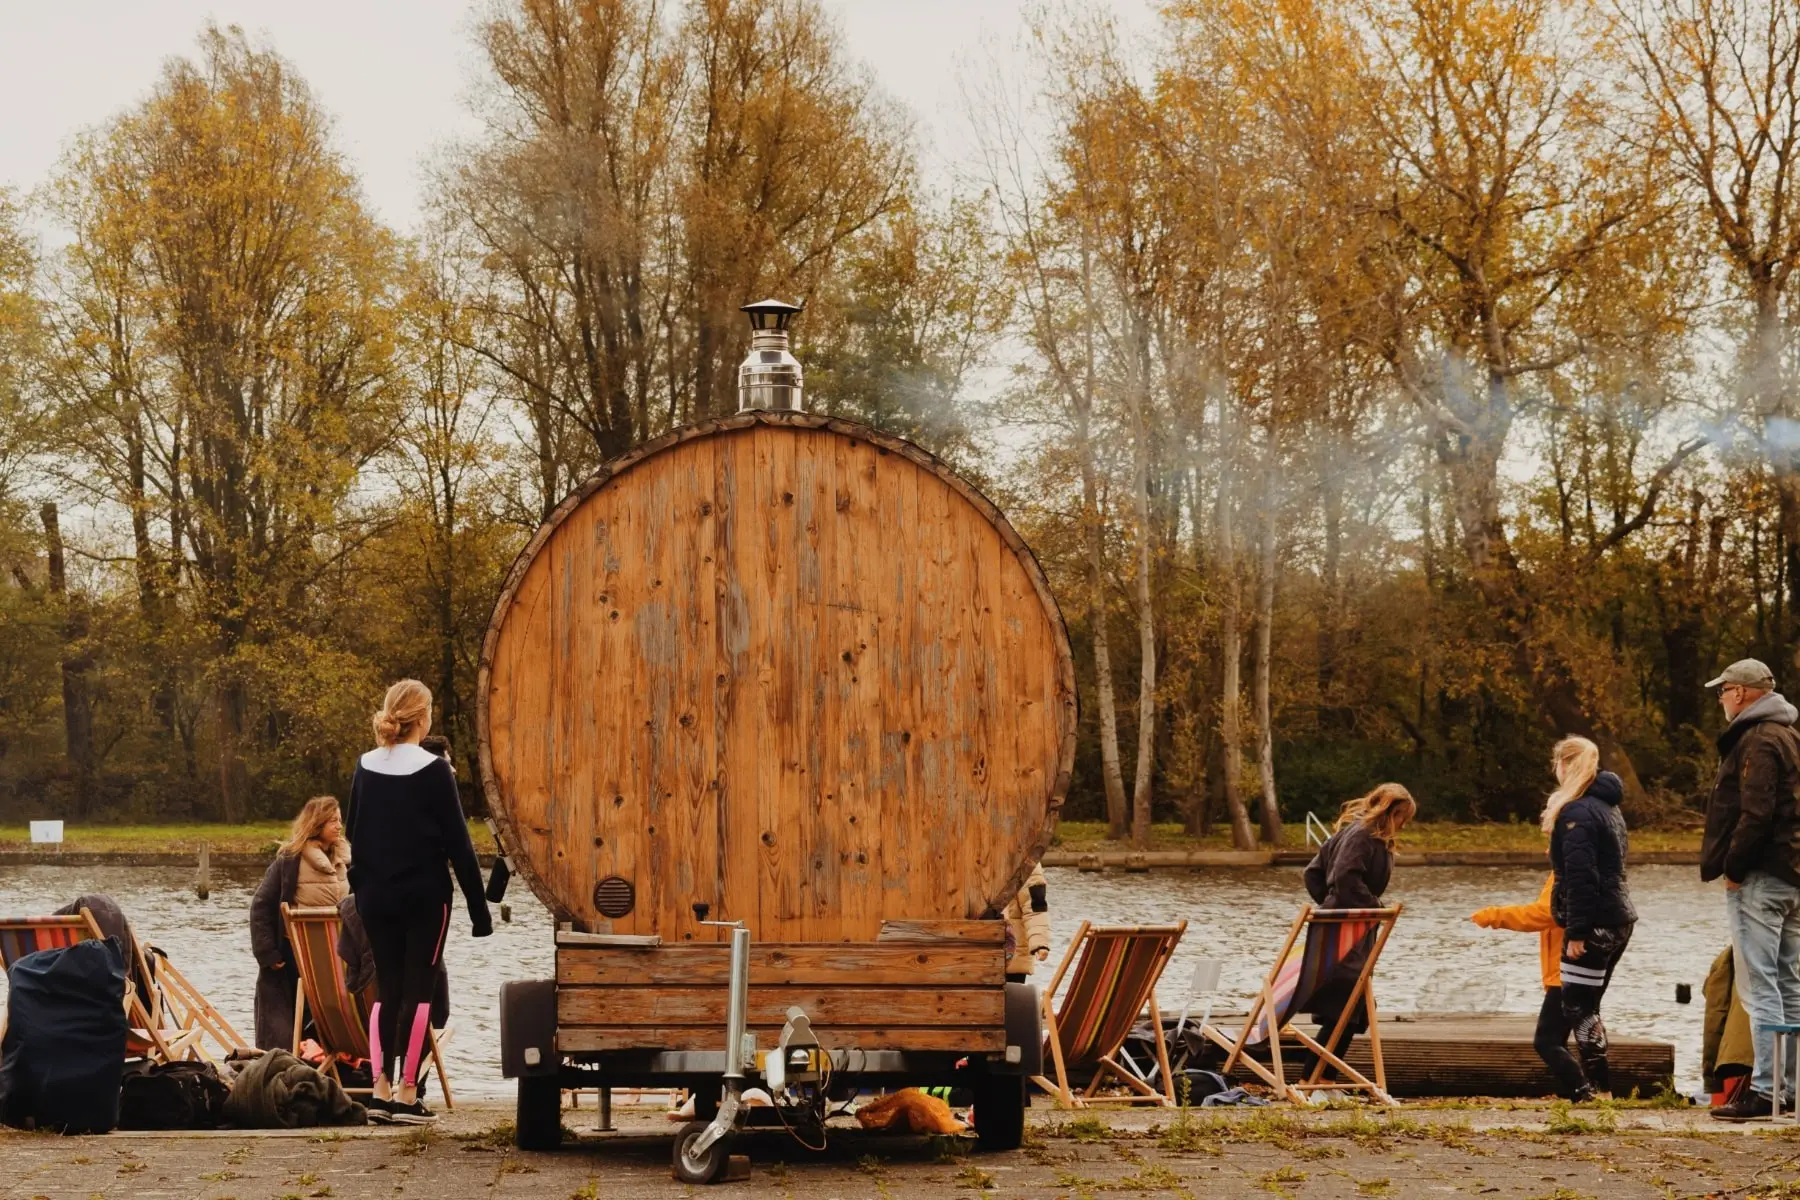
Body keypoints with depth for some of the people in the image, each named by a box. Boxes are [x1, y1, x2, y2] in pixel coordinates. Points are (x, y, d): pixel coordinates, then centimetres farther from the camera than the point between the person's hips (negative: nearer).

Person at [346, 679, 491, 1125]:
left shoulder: (365, 767, 4)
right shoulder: (433, 770, -10)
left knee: (387, 990, 11)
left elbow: (356, 838, 11)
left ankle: (382, 1091, 7)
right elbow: (457, 842, -8)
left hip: (376, 898, 5)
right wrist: (478, 908, -4)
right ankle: (406, 1095, -2)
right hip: (424, 896, -5)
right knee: (418, 991, 0)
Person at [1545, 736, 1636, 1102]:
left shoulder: (1576, 812, -14)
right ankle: (1595, 1085, 15)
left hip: (1595, 923, -10)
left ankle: (1599, 1088, -6)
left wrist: (1577, 931, -20)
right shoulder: (1608, 806, 17)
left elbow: (1580, 876, -21)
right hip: (1619, 920, 10)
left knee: (1577, 1007, -5)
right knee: (1587, 1006, 15)